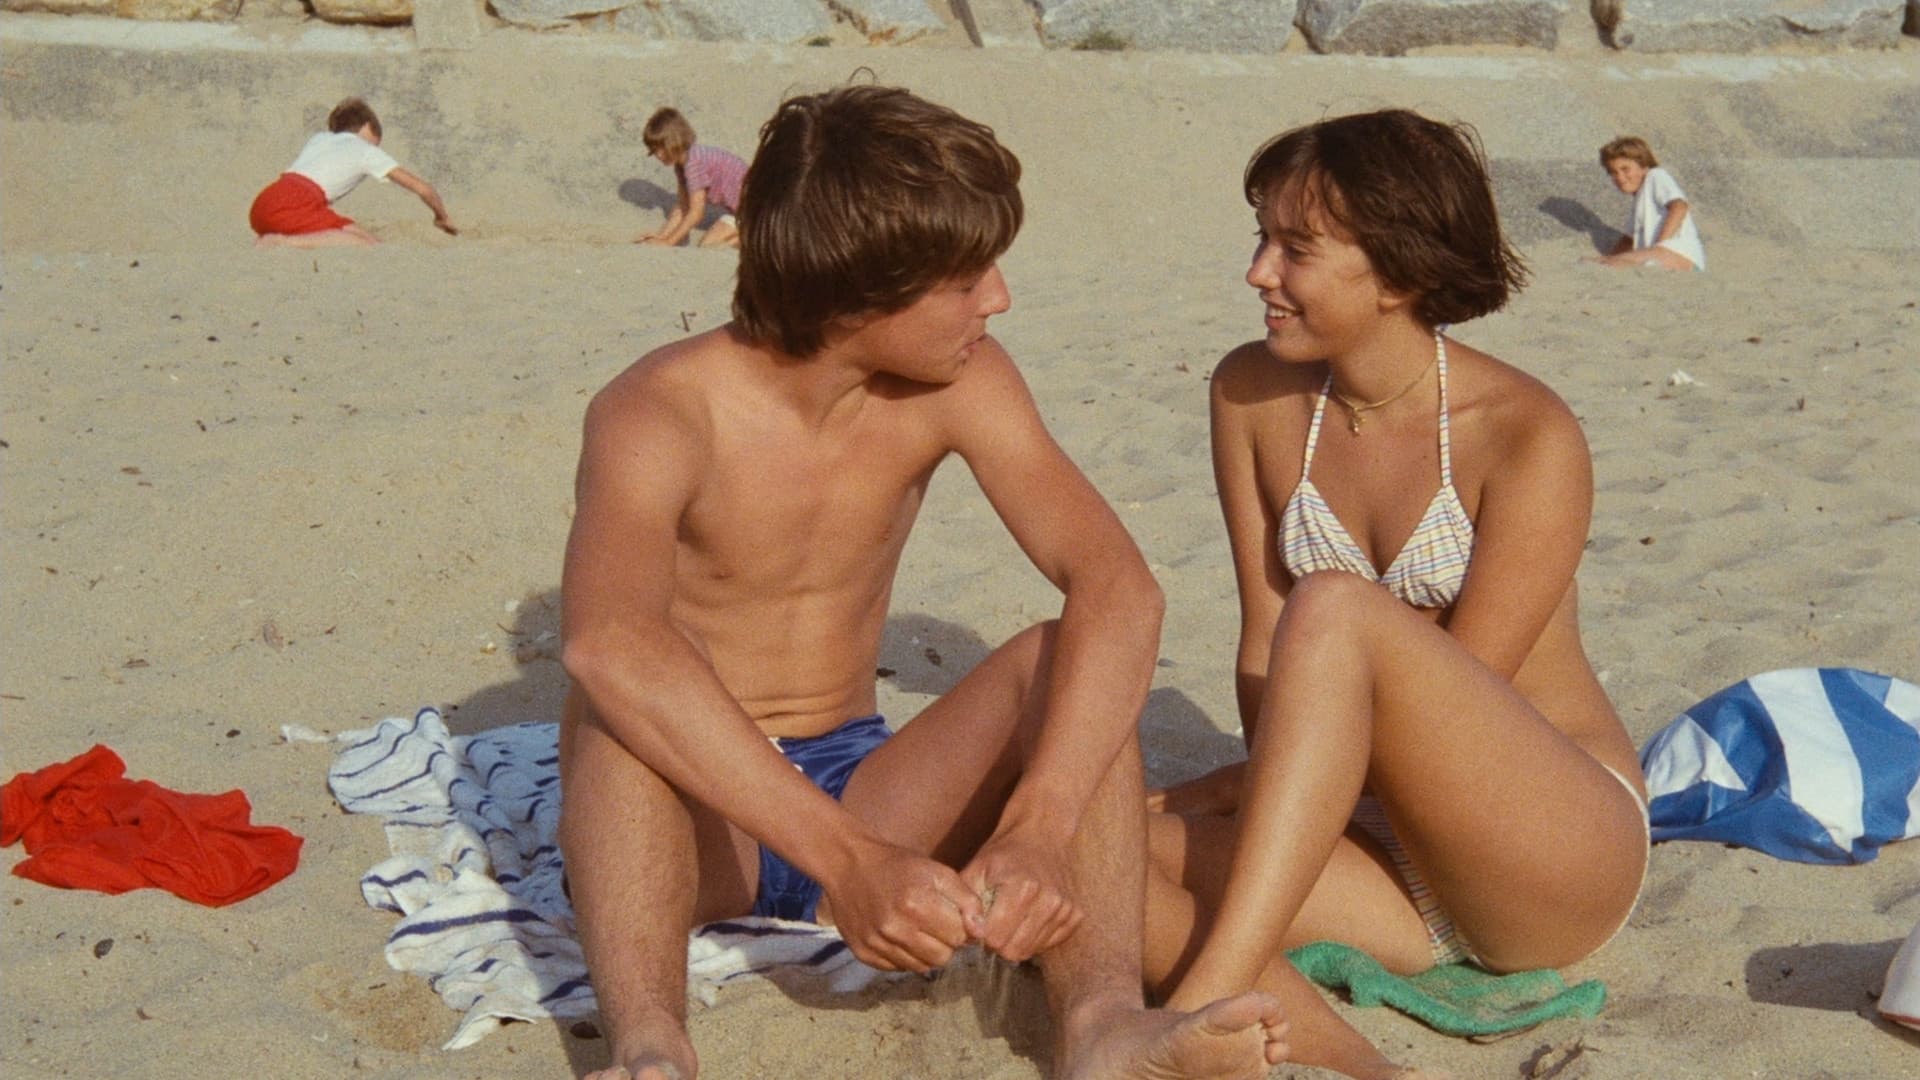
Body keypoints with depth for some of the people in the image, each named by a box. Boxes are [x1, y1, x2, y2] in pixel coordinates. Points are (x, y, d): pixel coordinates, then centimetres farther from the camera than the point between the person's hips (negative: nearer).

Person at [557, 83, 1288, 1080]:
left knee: (1063, 658, -22)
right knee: (623, 710, -34)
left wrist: (1039, 828, -38)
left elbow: (1118, 585, -21)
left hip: (860, 795, 3)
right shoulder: (659, 413, -20)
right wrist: (846, 859, -50)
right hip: (700, 821, -3)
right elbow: (606, 642, -41)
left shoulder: (956, 383, -8)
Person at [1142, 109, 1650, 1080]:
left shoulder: (1528, 436, -13)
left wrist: (1247, 786, -13)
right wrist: (1281, 793, -16)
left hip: (1564, 849, -5)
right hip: (1396, 851, 5)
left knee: (1336, 608, -32)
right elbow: (1267, 637, 1)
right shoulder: (1253, 395, 1)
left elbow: (1454, 693, -13)